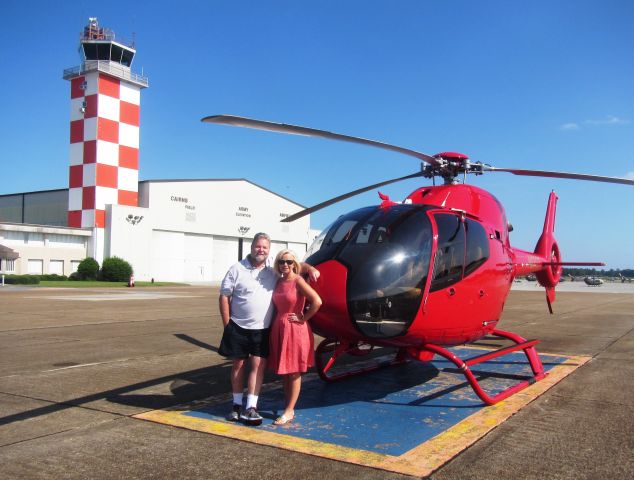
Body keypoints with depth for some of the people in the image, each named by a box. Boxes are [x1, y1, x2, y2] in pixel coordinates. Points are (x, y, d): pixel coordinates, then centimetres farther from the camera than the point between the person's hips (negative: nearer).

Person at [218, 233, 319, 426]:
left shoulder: (273, 272, 5)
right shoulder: (237, 269, -2)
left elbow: (295, 265, 14)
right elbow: (224, 297, -1)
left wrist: (310, 268, -8)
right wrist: (227, 324, -5)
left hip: (262, 330, 1)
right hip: (238, 328, -1)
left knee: (258, 365, -3)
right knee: (238, 365, 9)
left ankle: (250, 408, 1)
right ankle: (237, 404, 22)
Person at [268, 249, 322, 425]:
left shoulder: (298, 281, -12)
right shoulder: (279, 281, 7)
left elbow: (317, 301, -20)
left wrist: (303, 318, -14)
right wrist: (278, 321, 6)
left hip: (295, 330, -7)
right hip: (279, 329, 7)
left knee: (294, 372, 4)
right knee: (284, 372, 13)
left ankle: (289, 412, 11)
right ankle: (289, 409, 23)